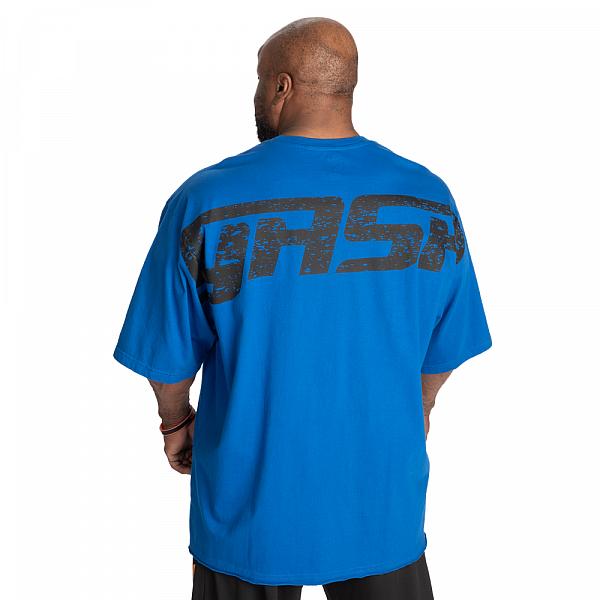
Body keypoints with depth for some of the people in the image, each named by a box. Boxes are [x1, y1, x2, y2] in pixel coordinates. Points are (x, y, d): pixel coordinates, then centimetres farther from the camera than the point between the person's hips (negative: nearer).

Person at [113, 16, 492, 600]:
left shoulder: (205, 201, -17)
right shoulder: (430, 197, -9)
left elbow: (169, 356, -7)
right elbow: (443, 351, 2)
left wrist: (175, 421, 13)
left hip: (253, 509, -1)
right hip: (383, 507, 2)